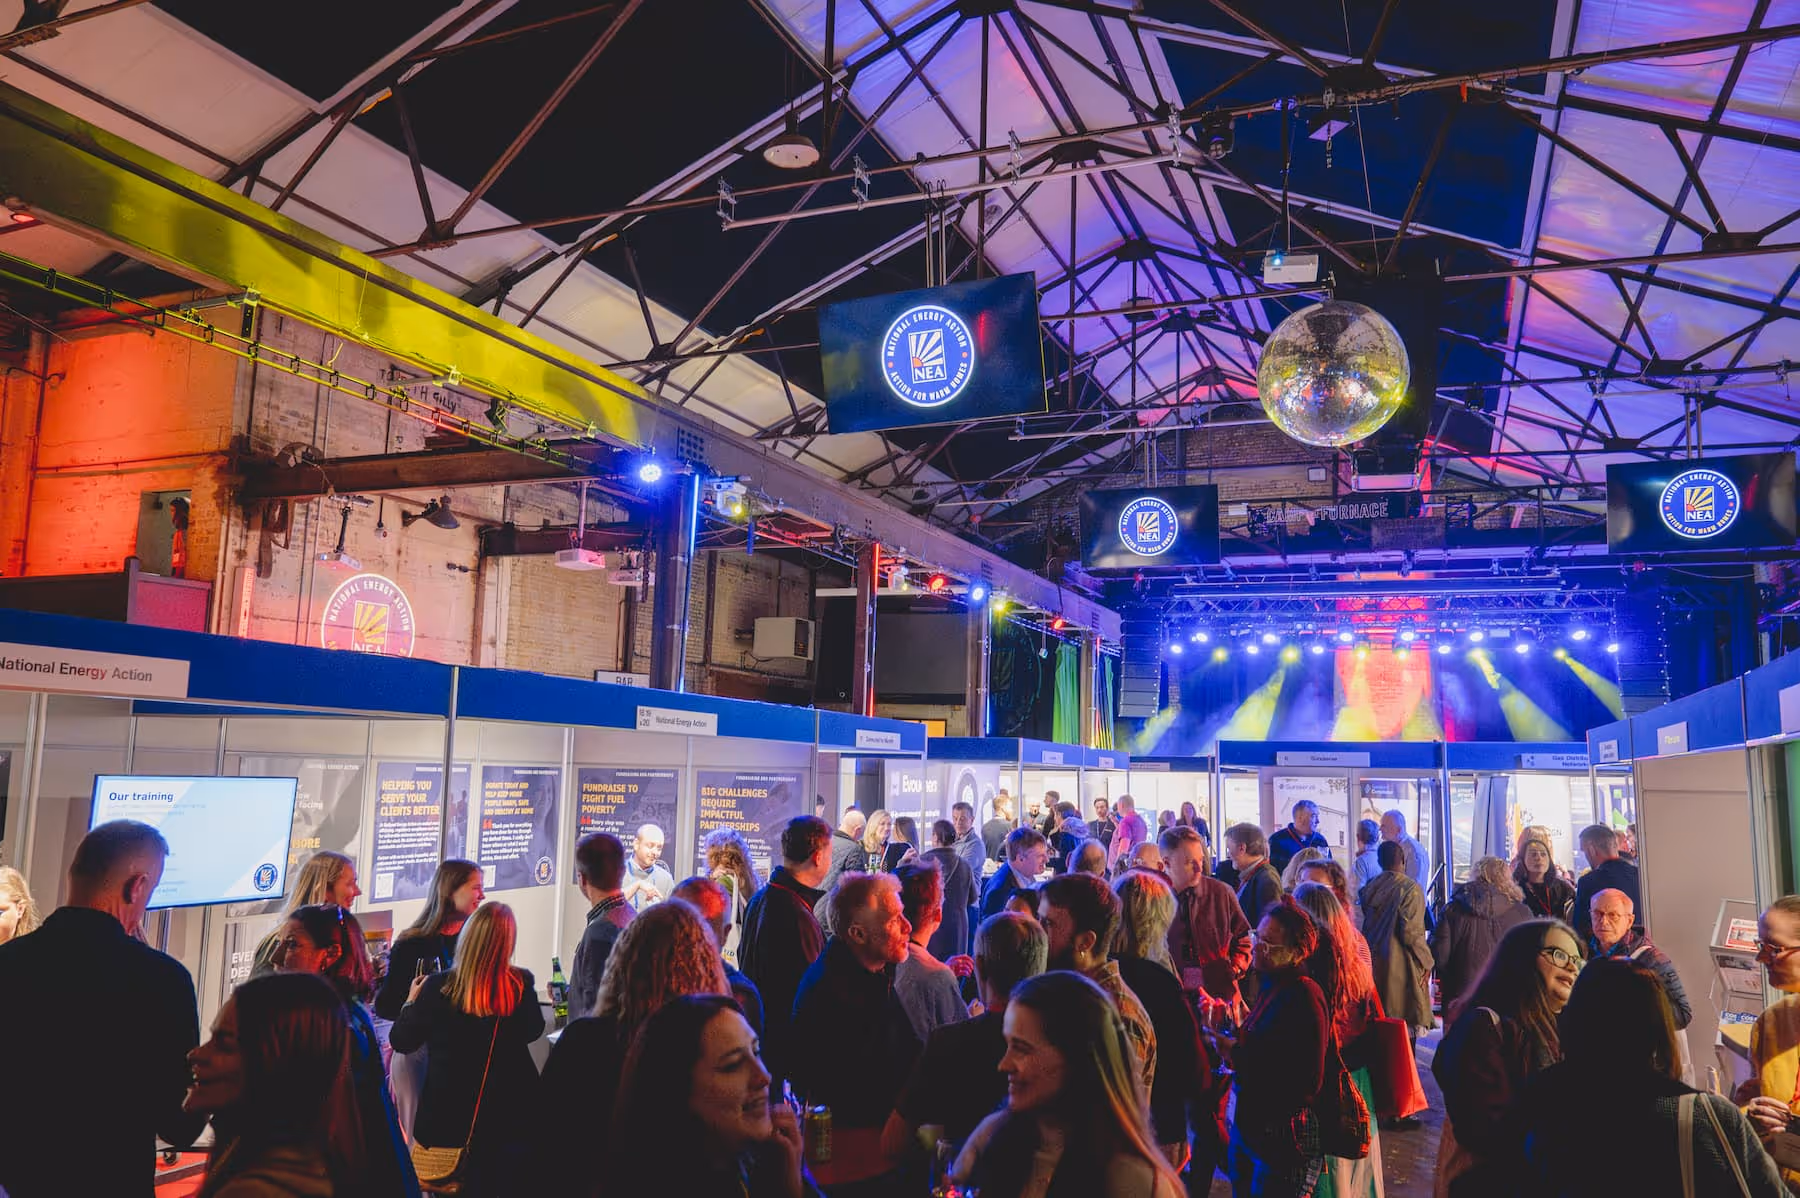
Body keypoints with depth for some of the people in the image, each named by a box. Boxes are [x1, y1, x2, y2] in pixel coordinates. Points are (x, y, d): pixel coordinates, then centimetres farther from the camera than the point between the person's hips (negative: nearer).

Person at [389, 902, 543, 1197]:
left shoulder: (437, 986, -19)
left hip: (450, 1113, -1)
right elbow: (533, 1030, 6)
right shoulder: (521, 984, -15)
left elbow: (401, 1042, -3)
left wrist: (411, 1001, 12)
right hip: (510, 1110, 1)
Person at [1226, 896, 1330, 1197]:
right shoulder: (1270, 985, 4)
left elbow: (1306, 1085, -23)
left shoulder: (1304, 994, -21)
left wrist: (1238, 1055, -19)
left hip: (1283, 1144, -8)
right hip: (1247, 1128, 8)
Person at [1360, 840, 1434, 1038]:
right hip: (1400, 966, -5)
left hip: (1372, 965, 5)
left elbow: (1364, 927, 8)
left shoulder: (1369, 889, 3)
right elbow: (1412, 933, -16)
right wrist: (1427, 962, -4)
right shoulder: (1410, 888, -13)